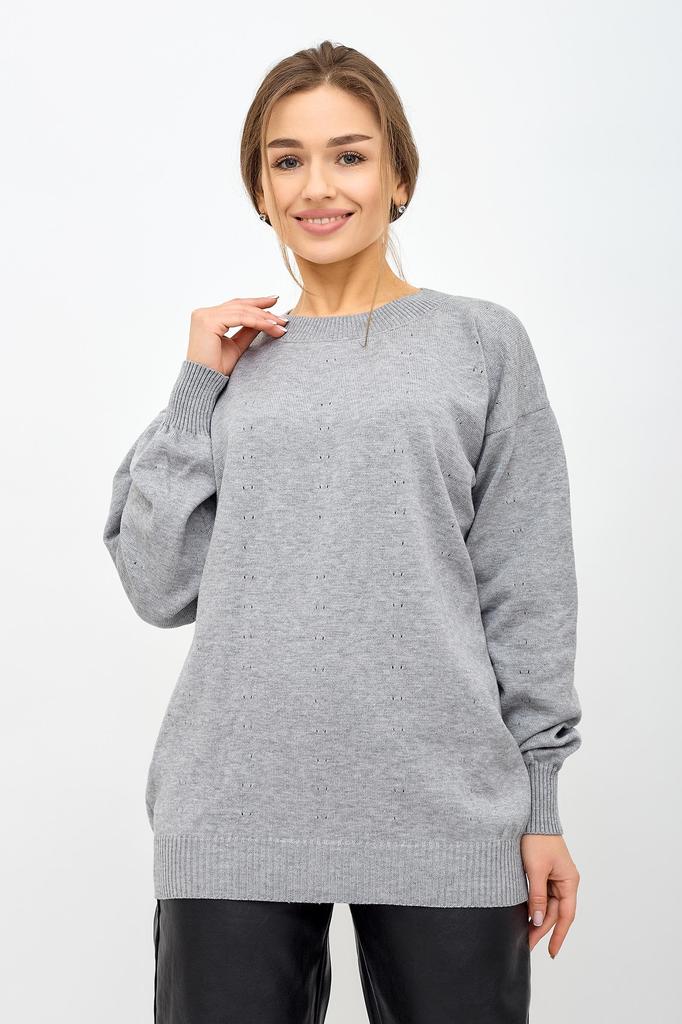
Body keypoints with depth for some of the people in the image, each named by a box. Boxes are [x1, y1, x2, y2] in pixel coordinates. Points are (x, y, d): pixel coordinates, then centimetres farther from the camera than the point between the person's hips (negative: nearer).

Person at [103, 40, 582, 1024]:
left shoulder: (481, 341, 4)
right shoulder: (235, 362, 10)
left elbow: (526, 588, 2)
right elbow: (160, 586, 4)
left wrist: (539, 801, 0)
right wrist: (198, 390, -1)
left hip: (442, 807, -1)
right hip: (235, 807, 2)